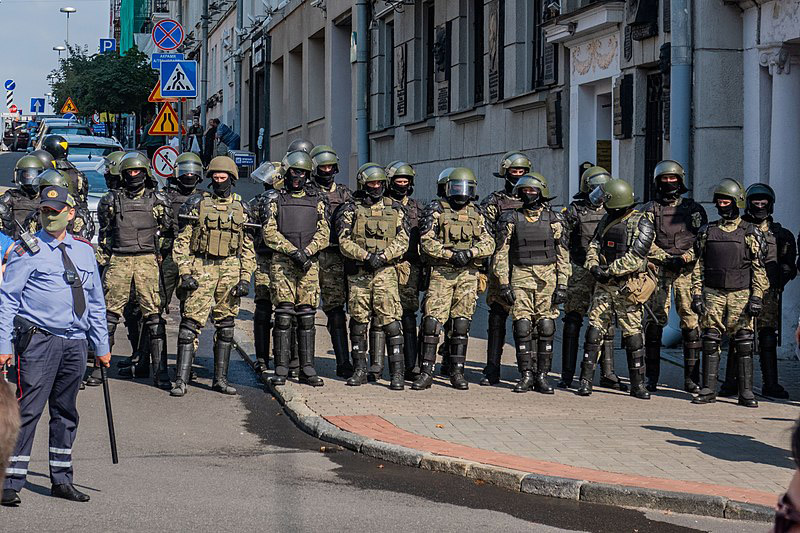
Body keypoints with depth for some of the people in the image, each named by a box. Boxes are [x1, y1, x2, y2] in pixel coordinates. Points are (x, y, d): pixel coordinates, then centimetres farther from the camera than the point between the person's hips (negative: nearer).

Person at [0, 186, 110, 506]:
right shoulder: (27, 251, -1)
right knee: (29, 409, -9)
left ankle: (61, 480, 20)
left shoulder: (83, 250, 14)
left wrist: (102, 346, 18)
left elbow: (95, 300, 20)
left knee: (66, 411, 11)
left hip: (75, 343, 5)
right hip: (38, 339, -5)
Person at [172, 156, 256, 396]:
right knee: (191, 322, -9)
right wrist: (185, 273, -8)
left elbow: (248, 247, 12)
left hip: (231, 270, 3)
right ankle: (181, 380, -9)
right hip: (201, 267, -3)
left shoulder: (242, 208, 11)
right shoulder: (197, 203, 3)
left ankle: (220, 379, 14)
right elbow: (182, 241, 1)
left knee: (226, 326, 7)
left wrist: (245, 277, 2)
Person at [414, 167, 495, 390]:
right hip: (441, 272, -3)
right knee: (432, 321, -8)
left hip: (468, 274, 3)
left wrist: (470, 252, -14)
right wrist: (450, 255, -17)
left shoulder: (477, 214, 12)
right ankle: (426, 372, -4)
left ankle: (457, 372, 12)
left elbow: (489, 243, 4)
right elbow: (426, 241, -7)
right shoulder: (436, 209, 3)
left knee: (461, 324, 5)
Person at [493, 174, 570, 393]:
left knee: (546, 327, -2)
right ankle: (526, 375, 4)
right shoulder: (510, 219, 5)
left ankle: (542, 376, 5)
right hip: (520, 278, 0)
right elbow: (502, 254, 5)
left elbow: (563, 255, 6)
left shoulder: (554, 220, 6)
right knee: (522, 327, -4)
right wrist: (504, 284, -3)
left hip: (548, 278, 0)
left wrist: (562, 285, -1)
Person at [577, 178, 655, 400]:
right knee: (594, 331, -1)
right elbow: (594, 245, 12)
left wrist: (609, 271, -18)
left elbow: (635, 257, -18)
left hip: (627, 288, -5)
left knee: (633, 335, 0)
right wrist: (593, 265, -8)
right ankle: (586, 380, 3)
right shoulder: (607, 220, 11)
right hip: (604, 285, 5)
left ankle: (638, 384, 8)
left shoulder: (642, 224, -10)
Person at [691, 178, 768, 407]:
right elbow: (698, 266, 11)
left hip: (741, 294, -2)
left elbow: (758, 268, 1)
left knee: (743, 344, -1)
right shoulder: (707, 232, 10)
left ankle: (746, 392, 3)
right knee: (711, 341, 1)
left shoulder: (750, 233, 2)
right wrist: (696, 294, 3)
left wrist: (757, 297, -7)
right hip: (713, 293, 2)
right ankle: (708, 390, 5)